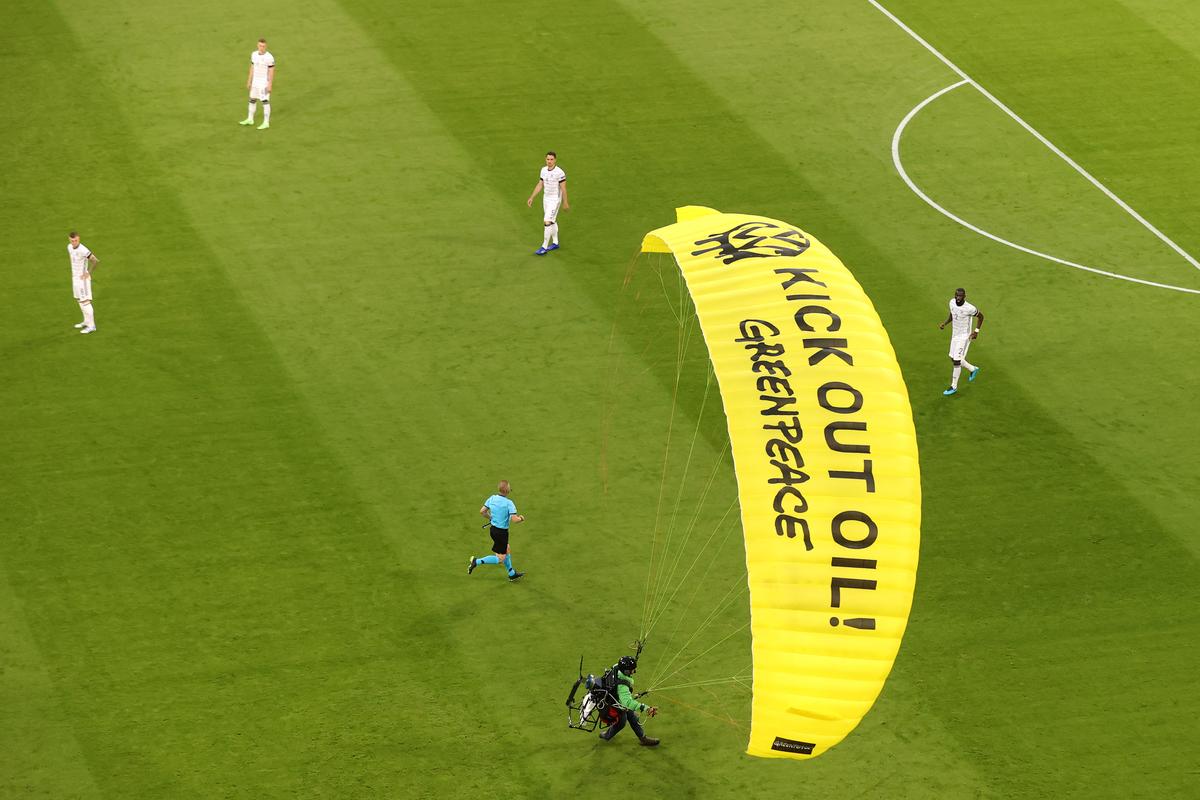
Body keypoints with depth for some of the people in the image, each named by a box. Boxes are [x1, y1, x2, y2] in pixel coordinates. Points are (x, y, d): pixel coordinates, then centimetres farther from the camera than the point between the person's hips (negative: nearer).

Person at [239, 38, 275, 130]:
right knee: (252, 100, 15)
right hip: (255, 82, 7)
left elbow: (271, 72, -14)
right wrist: (249, 81, 11)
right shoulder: (254, 54, 2)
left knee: (265, 102, -3)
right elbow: (252, 68, 10)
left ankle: (266, 123, 5)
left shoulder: (269, 57, -17)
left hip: (264, 83, -7)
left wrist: (270, 85, -17)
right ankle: (250, 119, 29)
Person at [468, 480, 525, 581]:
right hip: (502, 532, -8)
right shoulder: (509, 503, -23)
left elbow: (482, 512, 1)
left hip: (493, 529, 8)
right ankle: (477, 562, -4)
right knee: (500, 559, 4)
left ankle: (512, 574, 41)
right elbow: (514, 519, -27)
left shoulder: (492, 498, -4)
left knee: (507, 551, 26)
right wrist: (521, 518, -5)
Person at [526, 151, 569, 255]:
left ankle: (544, 247, -7)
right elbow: (540, 185, 9)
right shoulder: (544, 170, 1)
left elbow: (563, 188, -14)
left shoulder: (559, 172, -20)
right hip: (546, 198, 7)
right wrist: (531, 197, 7)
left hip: (555, 200, -7)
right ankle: (555, 243, 34)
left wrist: (565, 202, -9)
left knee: (547, 222, -11)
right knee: (552, 221, 19)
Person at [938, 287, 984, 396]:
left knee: (957, 361, -6)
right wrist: (944, 323, -3)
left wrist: (976, 331, -13)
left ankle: (954, 386, 8)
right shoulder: (952, 303, -6)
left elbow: (980, 316, -8)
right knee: (953, 358, 17)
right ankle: (973, 369, 41)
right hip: (955, 335, 8)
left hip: (964, 337, -8)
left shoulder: (969, 309, -25)